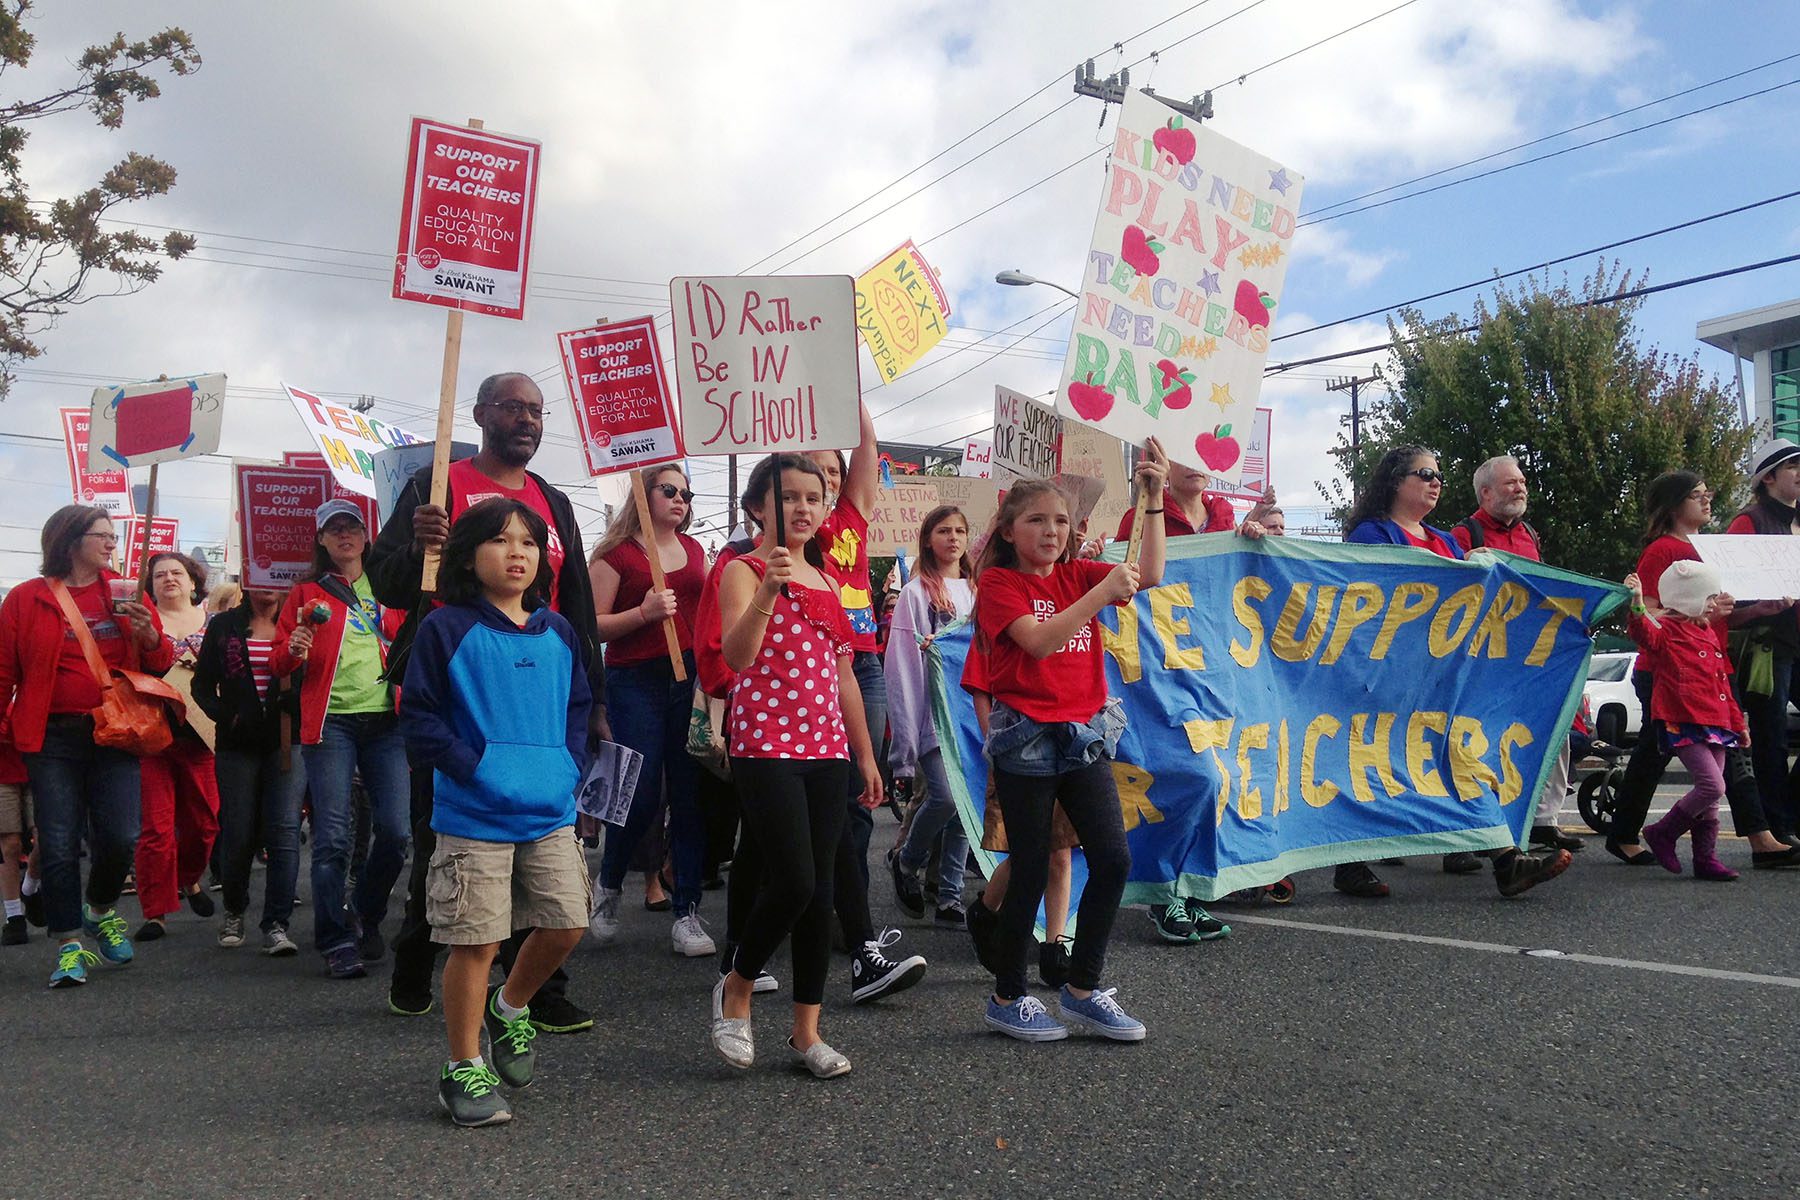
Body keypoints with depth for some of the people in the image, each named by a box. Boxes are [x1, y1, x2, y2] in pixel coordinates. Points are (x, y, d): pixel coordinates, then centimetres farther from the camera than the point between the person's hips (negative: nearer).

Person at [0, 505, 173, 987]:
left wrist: (149, 636, -8)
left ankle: (102, 910, 24)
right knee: (58, 844, -2)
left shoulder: (125, 594, 10)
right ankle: (69, 943, 9)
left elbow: (160, 665, 13)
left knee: (120, 837, -5)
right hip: (52, 738, -1)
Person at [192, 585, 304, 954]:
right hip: (237, 744, 1)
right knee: (238, 834, 6)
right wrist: (225, 716, -6)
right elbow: (202, 684, 10)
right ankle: (234, 911, 30)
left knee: (285, 830, -10)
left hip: (287, 742, -1)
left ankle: (276, 924, -6)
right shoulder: (224, 627, 9)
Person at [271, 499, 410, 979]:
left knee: (395, 831, -4)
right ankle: (336, 941, 1)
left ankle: (365, 917, 19)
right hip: (330, 721, -2)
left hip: (386, 720, 2)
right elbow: (279, 665, 9)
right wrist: (293, 649, -12)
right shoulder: (307, 593, 12)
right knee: (333, 837, -8)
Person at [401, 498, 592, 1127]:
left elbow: (578, 707, 19)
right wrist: (472, 769, -15)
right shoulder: (446, 628, -6)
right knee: (476, 941, 0)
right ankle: (465, 1070, 17)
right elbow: (419, 717, -8)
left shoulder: (557, 632, 10)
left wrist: (570, 766, 4)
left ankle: (510, 1008, 35)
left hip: (552, 812, 5)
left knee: (565, 924, 6)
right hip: (474, 816, -5)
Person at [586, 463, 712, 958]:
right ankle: (609, 884, 22)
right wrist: (644, 612, -19)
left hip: (690, 678, 4)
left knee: (690, 797, 2)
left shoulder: (693, 550, 15)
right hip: (636, 681, -4)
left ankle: (687, 914, 8)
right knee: (641, 796, -6)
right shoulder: (617, 553, -1)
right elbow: (593, 625, -6)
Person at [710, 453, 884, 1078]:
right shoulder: (744, 570, -3)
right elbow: (737, 656, -20)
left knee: (821, 888, 5)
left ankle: (807, 1031, 15)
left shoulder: (826, 581, 16)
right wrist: (768, 588, -32)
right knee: (793, 882, -13)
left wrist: (865, 754, 19)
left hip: (827, 750, 6)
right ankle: (736, 987, 14)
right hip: (766, 748, -6)